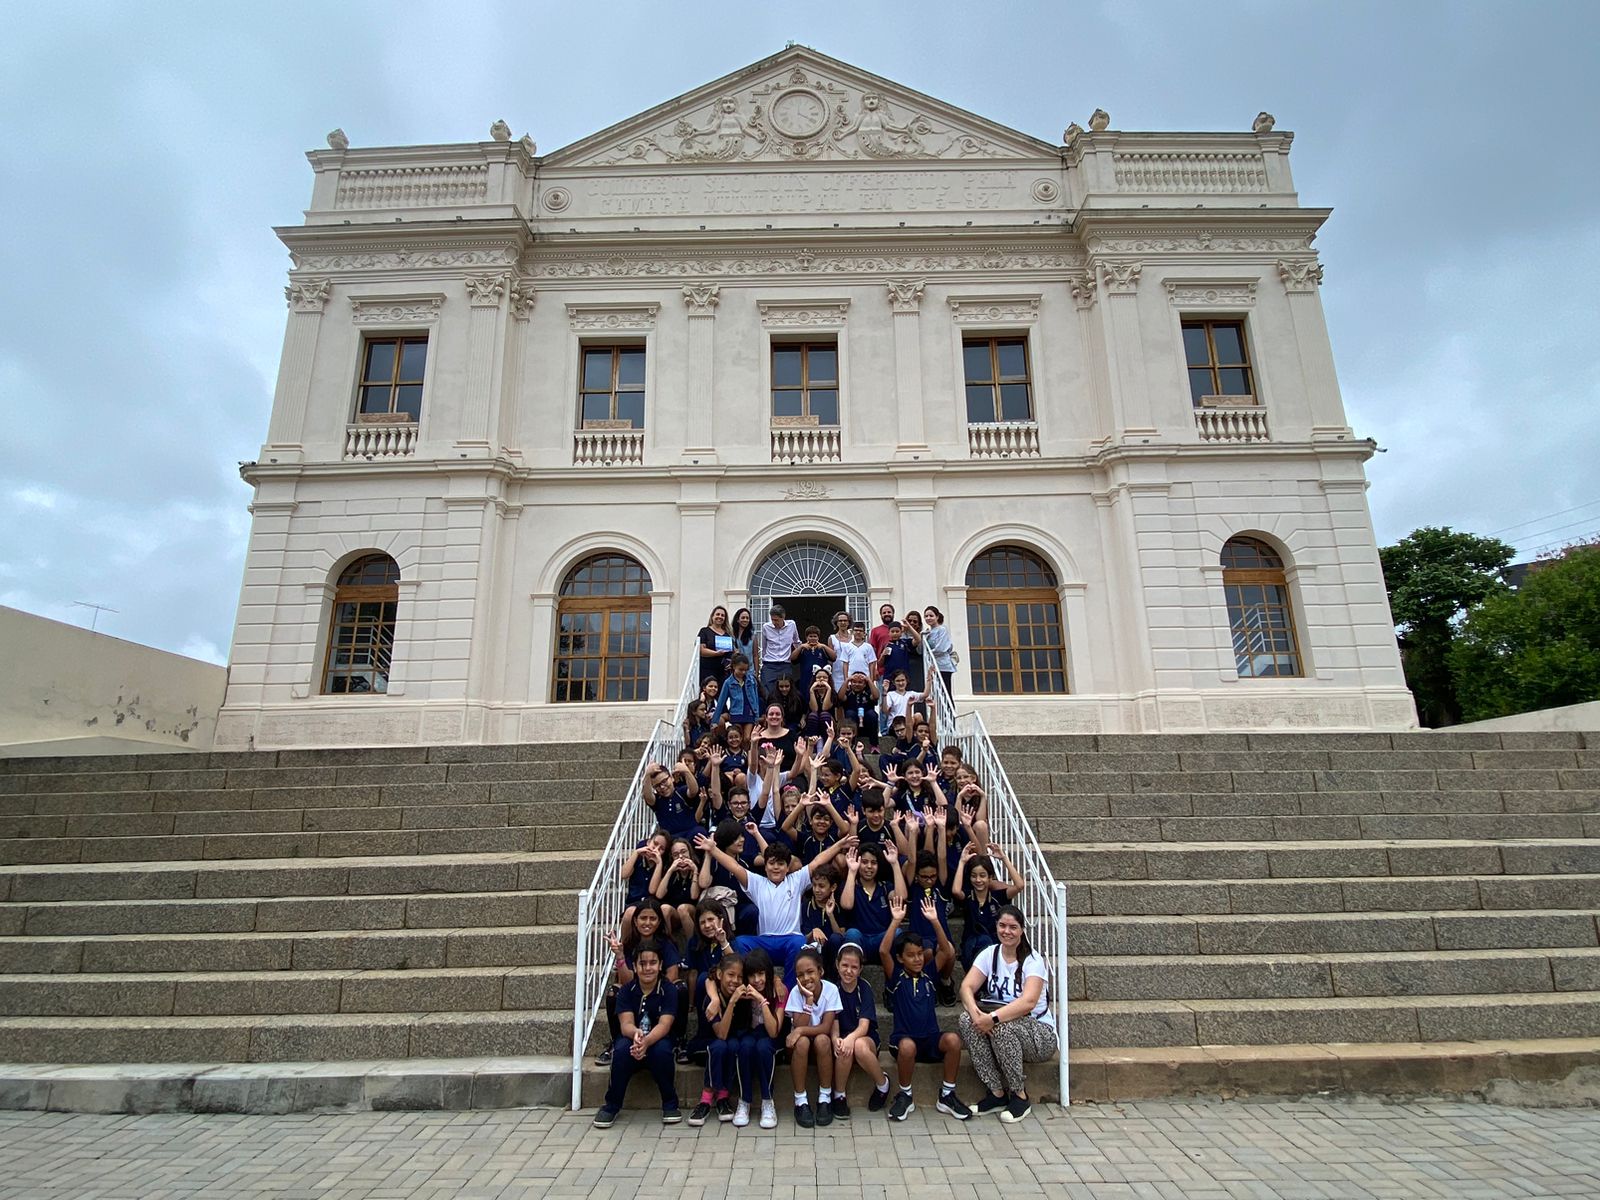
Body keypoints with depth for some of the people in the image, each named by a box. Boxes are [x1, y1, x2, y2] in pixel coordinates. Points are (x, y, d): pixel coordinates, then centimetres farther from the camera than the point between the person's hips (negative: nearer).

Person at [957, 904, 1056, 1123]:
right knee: (967, 1019, -23)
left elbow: (1028, 1002, -29)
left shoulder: (1033, 960, -13)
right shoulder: (990, 954, 1)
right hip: (1001, 1033, 4)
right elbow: (967, 986, -11)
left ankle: (1020, 1096, -12)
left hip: (1038, 1033, -4)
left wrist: (993, 1018, -40)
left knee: (1002, 1026, -35)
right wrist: (974, 1011, -33)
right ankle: (996, 1093, -12)